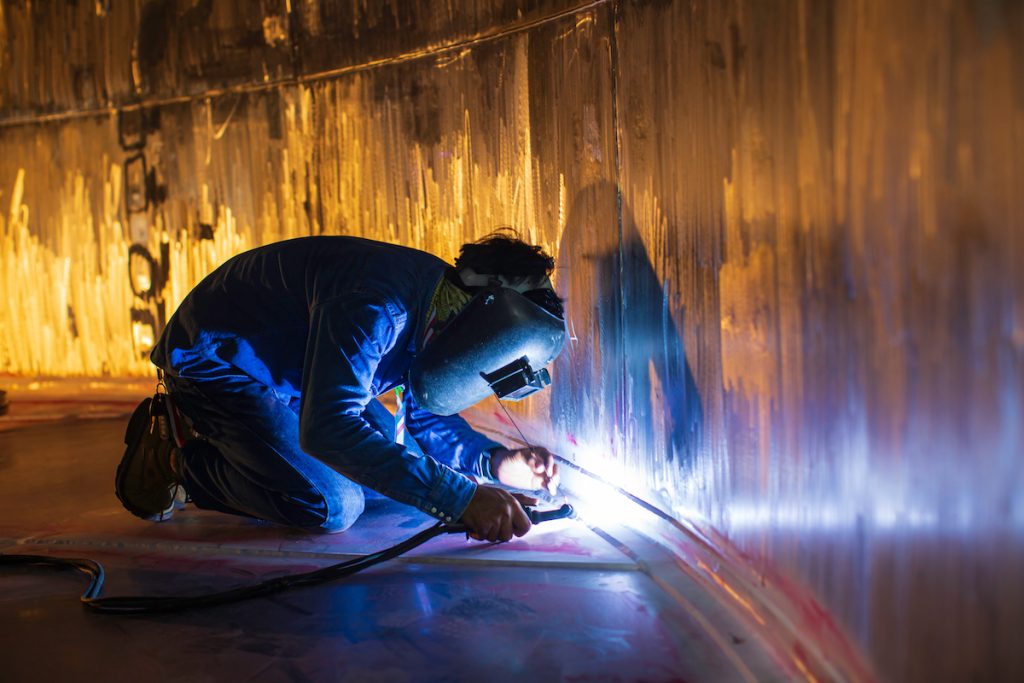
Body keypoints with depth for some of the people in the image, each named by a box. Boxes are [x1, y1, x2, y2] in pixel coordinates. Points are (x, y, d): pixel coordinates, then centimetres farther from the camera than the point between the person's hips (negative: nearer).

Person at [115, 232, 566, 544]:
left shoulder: (434, 303, -6)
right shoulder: (377, 306, -35)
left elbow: (426, 418, 4)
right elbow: (329, 428, -42)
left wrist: (496, 461, -14)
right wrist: (459, 497, -44)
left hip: (283, 368, 9)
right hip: (211, 365, -9)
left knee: (404, 458, 4)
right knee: (331, 507, -21)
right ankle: (172, 461, 0)